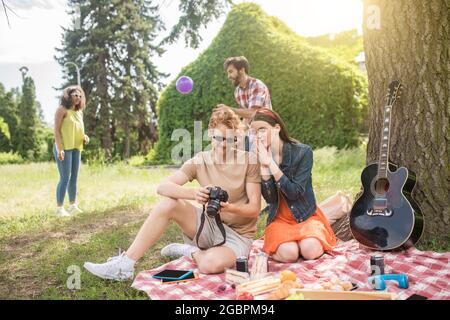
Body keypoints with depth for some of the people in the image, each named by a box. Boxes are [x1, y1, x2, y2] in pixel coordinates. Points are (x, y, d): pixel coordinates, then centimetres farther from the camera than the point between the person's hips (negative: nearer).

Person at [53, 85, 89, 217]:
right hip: (64, 148, -7)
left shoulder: (79, 112, 15)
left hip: (76, 148, 7)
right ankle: (59, 208, -3)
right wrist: (59, 149, -20)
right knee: (65, 178, -9)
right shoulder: (62, 109, -6)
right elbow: (56, 130, -11)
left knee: (74, 178, 8)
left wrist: (85, 137, 1)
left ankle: (73, 206, 15)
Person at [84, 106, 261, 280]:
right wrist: (193, 193, -36)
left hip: (238, 234, -2)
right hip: (208, 224, 3)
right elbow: (162, 187, -17)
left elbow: (255, 208, -12)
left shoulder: (249, 161, -11)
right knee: (168, 203, -23)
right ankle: (125, 265, -16)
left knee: (210, 265, -35)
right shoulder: (200, 160, -5)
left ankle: (190, 251, 1)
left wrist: (230, 208, -33)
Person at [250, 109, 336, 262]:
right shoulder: (259, 157, -4)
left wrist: (271, 164, -26)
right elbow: (270, 199, -12)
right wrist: (263, 166, -24)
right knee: (288, 254, -27)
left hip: (306, 216, -1)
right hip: (279, 219, 1)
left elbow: (294, 193, -19)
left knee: (310, 251, -27)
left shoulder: (302, 151, -12)